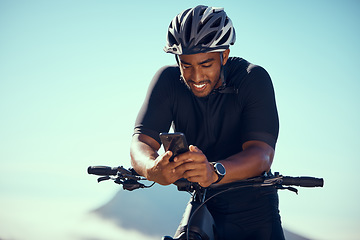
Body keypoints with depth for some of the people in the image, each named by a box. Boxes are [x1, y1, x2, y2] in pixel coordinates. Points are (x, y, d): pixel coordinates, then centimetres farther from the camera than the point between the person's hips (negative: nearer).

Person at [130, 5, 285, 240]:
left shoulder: (254, 78, -17)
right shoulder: (168, 80, -11)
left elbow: (262, 153, -29)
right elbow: (141, 142, -20)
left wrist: (214, 172, -49)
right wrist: (153, 169, -45)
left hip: (254, 212, -1)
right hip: (203, 209, 1)